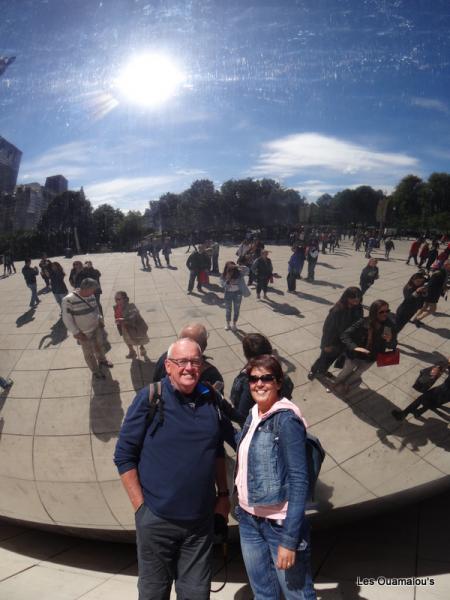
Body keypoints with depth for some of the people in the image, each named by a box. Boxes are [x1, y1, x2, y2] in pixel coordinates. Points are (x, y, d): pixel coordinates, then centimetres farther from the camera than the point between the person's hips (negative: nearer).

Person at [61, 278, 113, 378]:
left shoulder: (91, 296, -6)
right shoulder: (68, 300, -25)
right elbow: (67, 319, -21)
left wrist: (100, 320, 2)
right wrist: (76, 333, -20)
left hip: (97, 328, 6)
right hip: (84, 333, -6)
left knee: (99, 345, 26)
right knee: (89, 353, 12)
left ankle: (102, 360, 53)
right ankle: (95, 371, 33)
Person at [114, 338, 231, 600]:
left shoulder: (210, 399, 0)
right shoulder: (149, 398, -13)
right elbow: (124, 455, -8)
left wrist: (223, 494, 11)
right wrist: (140, 505, -10)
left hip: (201, 520, 3)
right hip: (156, 519, -3)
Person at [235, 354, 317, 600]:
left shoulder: (286, 419, -17)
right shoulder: (254, 415, 3)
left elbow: (299, 480, -18)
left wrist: (289, 539, -19)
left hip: (279, 523, -6)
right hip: (248, 519, 7)